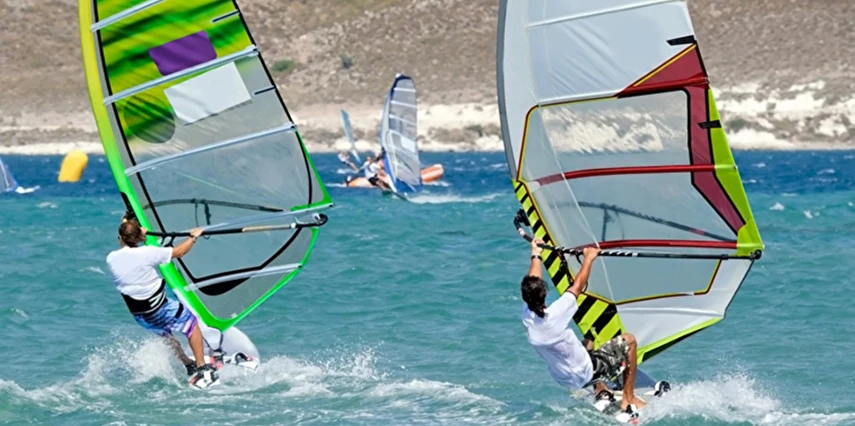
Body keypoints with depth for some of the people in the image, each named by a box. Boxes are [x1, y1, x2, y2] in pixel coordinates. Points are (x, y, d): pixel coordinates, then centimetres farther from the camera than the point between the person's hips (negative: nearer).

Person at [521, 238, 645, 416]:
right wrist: (588, 258, -3)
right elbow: (577, 286, -18)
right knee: (629, 340, 8)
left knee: (587, 344, 36)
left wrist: (536, 256, 19)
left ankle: (601, 393, 32)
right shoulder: (554, 316, -32)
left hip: (563, 378, 8)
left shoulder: (527, 317, -14)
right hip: (585, 375, -7)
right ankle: (628, 399, 13)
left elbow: (532, 284, 5)